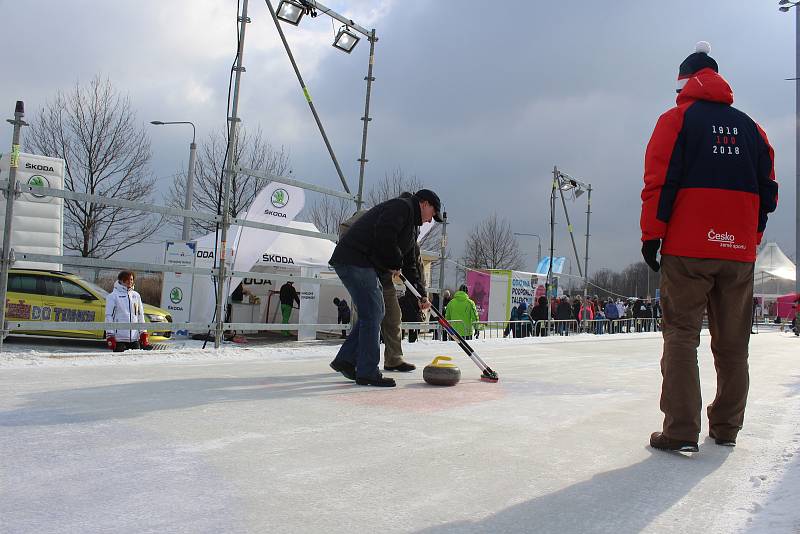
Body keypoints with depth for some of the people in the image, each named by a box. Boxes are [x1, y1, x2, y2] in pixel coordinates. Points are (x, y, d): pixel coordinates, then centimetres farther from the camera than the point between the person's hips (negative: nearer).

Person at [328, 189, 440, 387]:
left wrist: (421, 295, 20)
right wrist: (395, 263, -10)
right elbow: (383, 234, -25)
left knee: (375, 312, 13)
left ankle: (345, 360, 16)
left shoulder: (412, 227, 24)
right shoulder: (402, 206, -7)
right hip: (355, 259, -11)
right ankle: (367, 373, -3)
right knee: (372, 314, -8)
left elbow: (410, 263, 26)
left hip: (364, 264, 11)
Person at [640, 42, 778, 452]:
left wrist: (651, 235, -6)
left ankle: (681, 431, -7)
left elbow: (659, 182, -9)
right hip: (739, 253, 5)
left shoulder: (677, 119, 0)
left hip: (687, 249, -4)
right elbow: (768, 189, 15)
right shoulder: (750, 127, 15)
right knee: (732, 342, 11)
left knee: (681, 336, -2)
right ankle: (726, 428, 21)